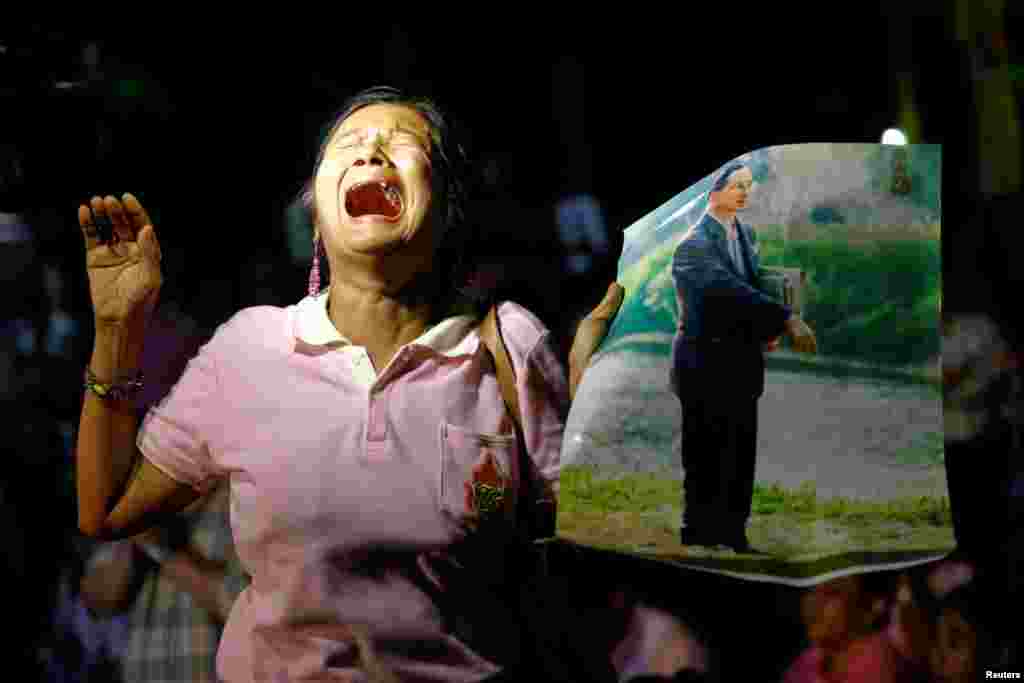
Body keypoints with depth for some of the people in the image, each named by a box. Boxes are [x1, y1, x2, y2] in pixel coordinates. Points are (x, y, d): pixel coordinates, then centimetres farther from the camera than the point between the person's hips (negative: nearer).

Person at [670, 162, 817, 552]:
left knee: (741, 457, 9)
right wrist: (787, 319, -30)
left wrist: (769, 330, -5)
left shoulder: (747, 235, 10)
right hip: (706, 362, -7)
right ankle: (699, 540, 7)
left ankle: (734, 536, 17)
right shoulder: (693, 244, -14)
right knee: (706, 459, -1)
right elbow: (731, 290, -25)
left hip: (742, 362, 7)